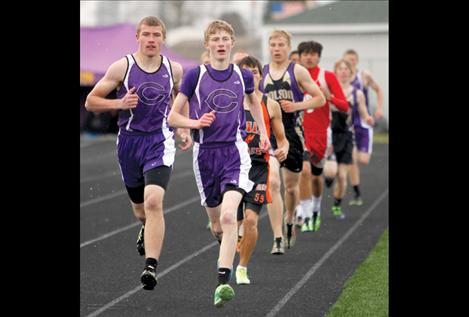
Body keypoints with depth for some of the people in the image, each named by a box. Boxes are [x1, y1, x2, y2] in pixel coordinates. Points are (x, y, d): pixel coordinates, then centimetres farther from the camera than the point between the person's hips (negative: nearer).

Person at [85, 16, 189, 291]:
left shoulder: (174, 69, 2)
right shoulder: (122, 67, -5)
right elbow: (91, 101, -1)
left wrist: (185, 129, 11)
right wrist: (119, 104, -18)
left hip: (160, 143, -1)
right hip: (129, 142, 1)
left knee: (153, 201, -22)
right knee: (140, 207, 16)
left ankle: (151, 266, -24)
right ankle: (147, 229, 54)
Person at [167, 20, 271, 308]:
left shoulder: (243, 76, 4)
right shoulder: (195, 76, -1)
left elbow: (254, 100, 27)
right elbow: (173, 117, 2)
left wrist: (263, 132, 22)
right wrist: (196, 123, -15)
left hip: (235, 152, -1)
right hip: (205, 153, 1)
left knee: (229, 216, -21)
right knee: (216, 223, 13)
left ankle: (224, 282, -26)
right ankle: (229, 249, 48)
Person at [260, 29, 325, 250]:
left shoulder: (298, 71, 0)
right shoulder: (260, 73, 8)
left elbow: (320, 99, 0)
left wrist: (296, 106, -13)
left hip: (292, 134, 0)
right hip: (268, 134, 0)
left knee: (291, 186, 12)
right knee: (272, 182, -18)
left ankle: (289, 222, 44)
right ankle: (278, 238, -16)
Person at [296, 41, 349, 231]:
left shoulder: (328, 77, -2)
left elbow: (344, 107, -6)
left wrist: (329, 96, -24)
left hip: (321, 135, 1)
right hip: (300, 133, -1)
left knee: (316, 176, 16)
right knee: (304, 170, -23)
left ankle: (316, 210, 43)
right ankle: (306, 217, -19)